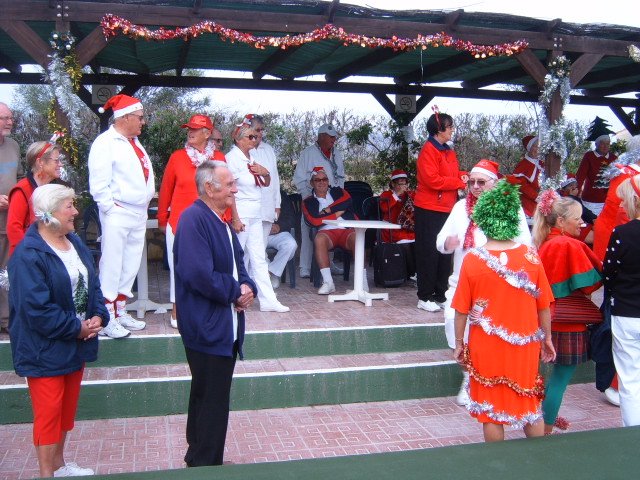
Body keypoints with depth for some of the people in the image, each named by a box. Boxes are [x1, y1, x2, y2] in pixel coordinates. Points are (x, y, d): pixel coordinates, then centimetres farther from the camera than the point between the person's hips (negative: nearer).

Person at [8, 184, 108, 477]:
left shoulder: (75, 243, 6)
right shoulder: (28, 255, -21)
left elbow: (92, 284, 10)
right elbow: (36, 310, -25)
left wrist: (98, 316, -7)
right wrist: (77, 328, -19)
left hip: (76, 344, 8)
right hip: (45, 349, -8)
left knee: (67, 407, 19)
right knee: (48, 412, 3)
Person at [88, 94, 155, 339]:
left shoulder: (134, 142, 17)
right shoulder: (105, 142, -9)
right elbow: (98, 184, -14)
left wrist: (146, 200, 11)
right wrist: (110, 209, -13)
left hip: (139, 213, 8)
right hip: (117, 214, -8)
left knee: (131, 266, 12)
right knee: (111, 266, -4)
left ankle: (120, 312, 23)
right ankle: (107, 319, 2)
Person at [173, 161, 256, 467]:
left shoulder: (221, 221, 12)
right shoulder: (193, 219, -19)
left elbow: (236, 263, 17)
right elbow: (199, 274, -28)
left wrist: (246, 287, -4)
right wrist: (236, 292, -14)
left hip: (225, 326, 10)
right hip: (207, 326, -10)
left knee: (207, 396, 20)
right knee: (213, 401, -1)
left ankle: (199, 458, 34)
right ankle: (205, 464, 14)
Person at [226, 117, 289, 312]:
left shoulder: (251, 158, 14)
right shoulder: (232, 158, -10)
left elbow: (266, 184, 23)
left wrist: (265, 172, 1)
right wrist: (235, 219, -19)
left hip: (255, 215, 8)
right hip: (240, 213, -8)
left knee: (259, 258, 6)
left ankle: (268, 300, 8)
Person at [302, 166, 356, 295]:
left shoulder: (338, 192, 24)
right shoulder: (308, 202, 19)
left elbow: (347, 200, 0)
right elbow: (313, 221, 0)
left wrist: (327, 210, -1)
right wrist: (336, 214, 4)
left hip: (347, 230, 1)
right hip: (327, 232, -1)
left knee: (357, 238, -34)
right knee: (319, 239, -36)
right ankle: (328, 282, -36)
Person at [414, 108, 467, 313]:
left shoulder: (449, 152, 14)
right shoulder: (428, 150, -12)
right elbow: (433, 180, -20)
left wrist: (463, 175, 2)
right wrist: (460, 182, -15)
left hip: (447, 209, 9)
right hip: (429, 210, -8)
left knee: (445, 253, 11)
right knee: (429, 253, -2)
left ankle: (440, 295, 21)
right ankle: (424, 297, 6)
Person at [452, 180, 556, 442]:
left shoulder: (472, 259, -13)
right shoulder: (530, 256, -10)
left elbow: (462, 310, -7)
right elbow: (544, 305, -2)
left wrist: (459, 343, 6)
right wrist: (547, 337, 12)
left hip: (486, 349, -1)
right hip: (525, 347, 2)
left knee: (491, 407, 12)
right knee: (530, 404, 19)